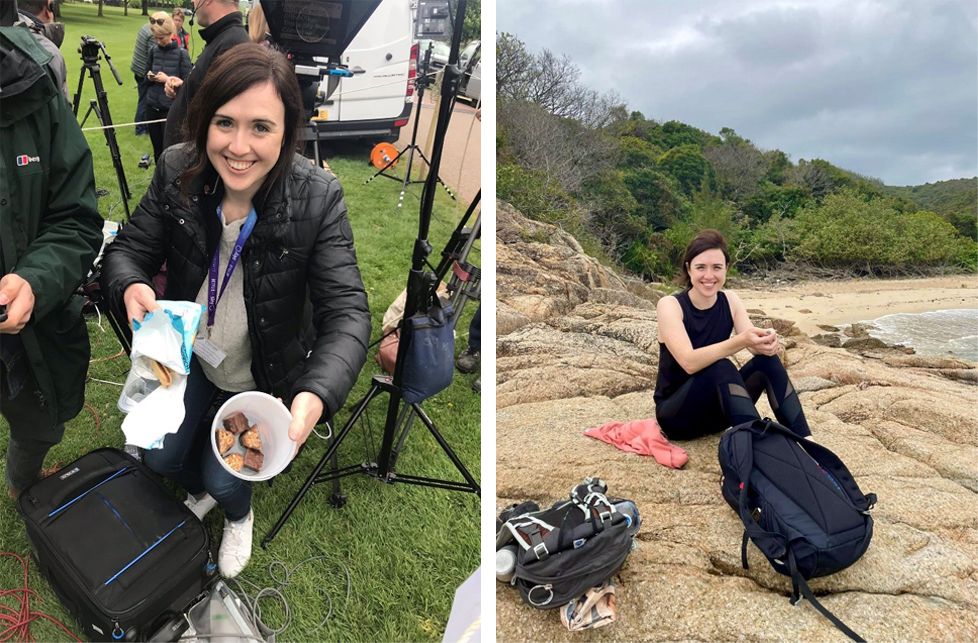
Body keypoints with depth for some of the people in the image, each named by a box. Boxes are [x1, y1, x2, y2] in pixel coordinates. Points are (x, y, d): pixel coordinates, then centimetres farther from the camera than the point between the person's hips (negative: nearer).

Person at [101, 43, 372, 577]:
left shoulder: (318, 198, -30)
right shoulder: (177, 172, -19)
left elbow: (347, 312, -33)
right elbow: (129, 248, -7)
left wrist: (314, 397, -51)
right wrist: (131, 286, -34)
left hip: (263, 377, -3)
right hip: (190, 353, 4)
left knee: (224, 477, 5)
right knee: (160, 458, 13)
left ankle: (239, 514, 46)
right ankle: (201, 491, 53)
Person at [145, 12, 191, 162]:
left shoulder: (182, 54, -9)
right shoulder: (153, 51, 5)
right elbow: (147, 74, 16)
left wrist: (168, 79, -19)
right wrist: (149, 76, -5)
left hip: (171, 108, -5)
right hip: (152, 106, 5)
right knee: (157, 148, 12)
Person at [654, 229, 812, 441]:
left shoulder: (730, 301, -1)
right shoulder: (670, 305, -18)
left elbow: (756, 347, -13)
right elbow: (689, 362, -32)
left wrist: (767, 342, -37)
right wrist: (741, 341, -43)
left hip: (716, 410, 5)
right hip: (676, 414, -5)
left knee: (767, 360, -18)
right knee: (721, 367, -33)